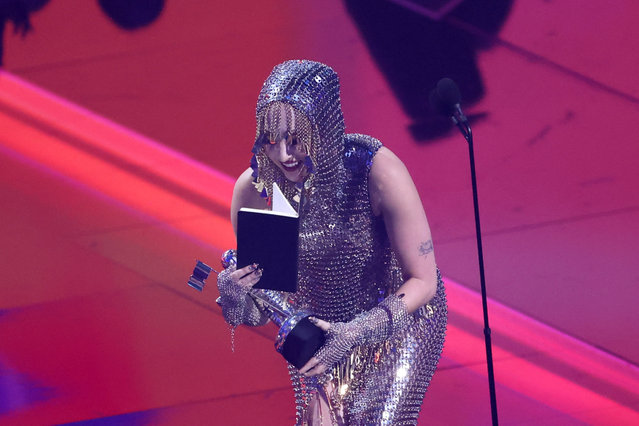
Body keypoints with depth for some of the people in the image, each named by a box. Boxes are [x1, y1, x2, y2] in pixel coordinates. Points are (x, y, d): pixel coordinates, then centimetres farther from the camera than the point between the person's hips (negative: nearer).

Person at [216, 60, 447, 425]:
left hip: (398, 317, -3)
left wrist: (357, 333, -36)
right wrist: (233, 297, -32)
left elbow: (423, 281, -23)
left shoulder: (378, 171, -30)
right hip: (317, 327, 3)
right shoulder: (254, 188, -20)